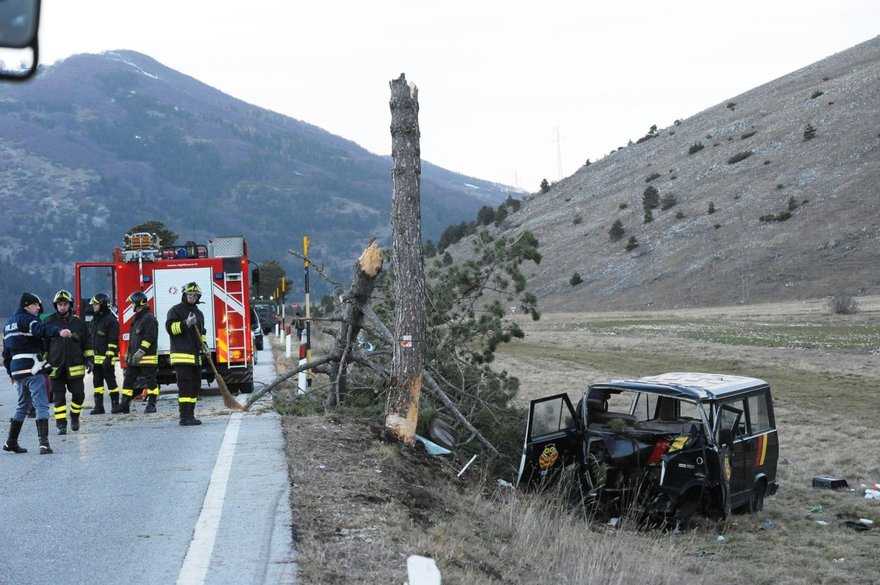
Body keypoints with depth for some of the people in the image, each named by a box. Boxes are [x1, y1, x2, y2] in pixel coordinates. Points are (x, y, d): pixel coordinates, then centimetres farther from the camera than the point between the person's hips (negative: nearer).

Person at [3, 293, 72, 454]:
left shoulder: (9, 323, 21)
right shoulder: (26, 319, -8)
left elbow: (6, 352, 26)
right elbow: (41, 329, -31)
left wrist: (11, 373, 33)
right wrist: (59, 332, -47)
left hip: (16, 369, 9)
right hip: (32, 369, -9)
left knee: (23, 405, 22)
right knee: (42, 405, -9)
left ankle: (11, 442, 25)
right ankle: (44, 443, -18)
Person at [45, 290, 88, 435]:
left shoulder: (78, 322, 6)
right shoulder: (49, 322, 3)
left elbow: (86, 342, 12)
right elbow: (43, 344, 9)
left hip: (75, 366, 1)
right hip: (56, 367, -1)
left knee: (78, 394, 3)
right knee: (58, 397, 0)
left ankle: (75, 417, 26)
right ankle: (61, 424, 3)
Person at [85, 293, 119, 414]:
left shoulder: (111, 320, -9)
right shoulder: (94, 320, 17)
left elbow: (113, 340, -14)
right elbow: (89, 339, 20)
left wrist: (109, 357, -19)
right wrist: (88, 356, 15)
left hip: (106, 358, -8)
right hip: (96, 358, 8)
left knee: (110, 381, -3)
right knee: (97, 382, 7)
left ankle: (115, 404, 3)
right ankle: (98, 406, 11)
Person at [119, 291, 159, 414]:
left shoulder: (149, 318, -11)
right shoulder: (137, 319, 19)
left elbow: (149, 337, -20)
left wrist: (141, 351, -23)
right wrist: (129, 353, 23)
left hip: (147, 358, -10)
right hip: (134, 358, 10)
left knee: (150, 381, -2)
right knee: (128, 380, 8)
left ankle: (151, 405, 2)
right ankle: (125, 405, 10)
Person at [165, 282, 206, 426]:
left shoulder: (198, 313, 21)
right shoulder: (175, 310, -2)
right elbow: (170, 327, -16)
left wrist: (204, 344, 15)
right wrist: (186, 323, -27)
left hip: (195, 356, 8)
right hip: (181, 355, -8)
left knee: (195, 386, 8)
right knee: (185, 386, -13)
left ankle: (190, 415, 15)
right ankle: (185, 417, -14)